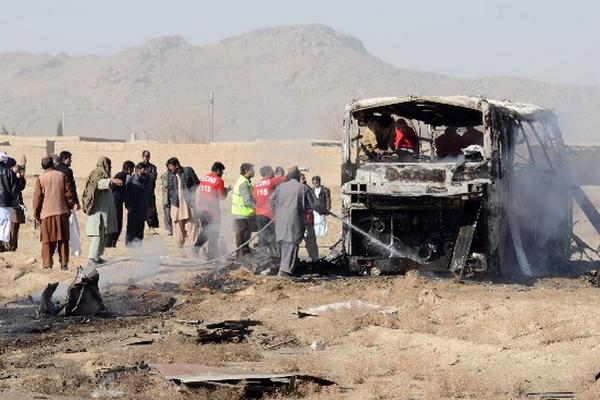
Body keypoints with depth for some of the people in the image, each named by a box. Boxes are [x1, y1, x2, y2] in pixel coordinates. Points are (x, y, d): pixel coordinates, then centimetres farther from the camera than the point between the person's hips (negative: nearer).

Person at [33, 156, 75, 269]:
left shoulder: (41, 179, -2)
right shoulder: (62, 176, 2)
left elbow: (37, 198, 0)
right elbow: (69, 194, 3)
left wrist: (36, 214, 8)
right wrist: (69, 207, 15)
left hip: (47, 213, -1)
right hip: (62, 212, 1)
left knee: (47, 241, 3)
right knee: (63, 239, 7)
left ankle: (47, 264, 0)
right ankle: (64, 263, 5)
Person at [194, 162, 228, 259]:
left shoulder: (203, 178, 9)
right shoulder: (219, 180, -10)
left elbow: (198, 193, 16)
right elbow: (222, 197, -11)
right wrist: (226, 191, 7)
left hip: (201, 208, 6)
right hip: (212, 210, -6)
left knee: (205, 231, 21)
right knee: (214, 233, 4)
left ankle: (197, 245, 0)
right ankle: (212, 256, 6)